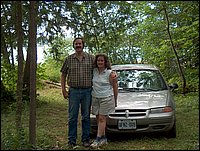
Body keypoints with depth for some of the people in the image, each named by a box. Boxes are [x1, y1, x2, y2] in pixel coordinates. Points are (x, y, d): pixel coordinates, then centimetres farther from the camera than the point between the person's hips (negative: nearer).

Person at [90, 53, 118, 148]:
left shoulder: (110, 73, -9)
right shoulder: (94, 71, 5)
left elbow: (115, 87, -3)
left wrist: (115, 100, 2)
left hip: (106, 98, -5)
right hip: (95, 98, 6)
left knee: (102, 118, -5)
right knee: (98, 118, 7)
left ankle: (98, 139, -2)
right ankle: (104, 138, 16)